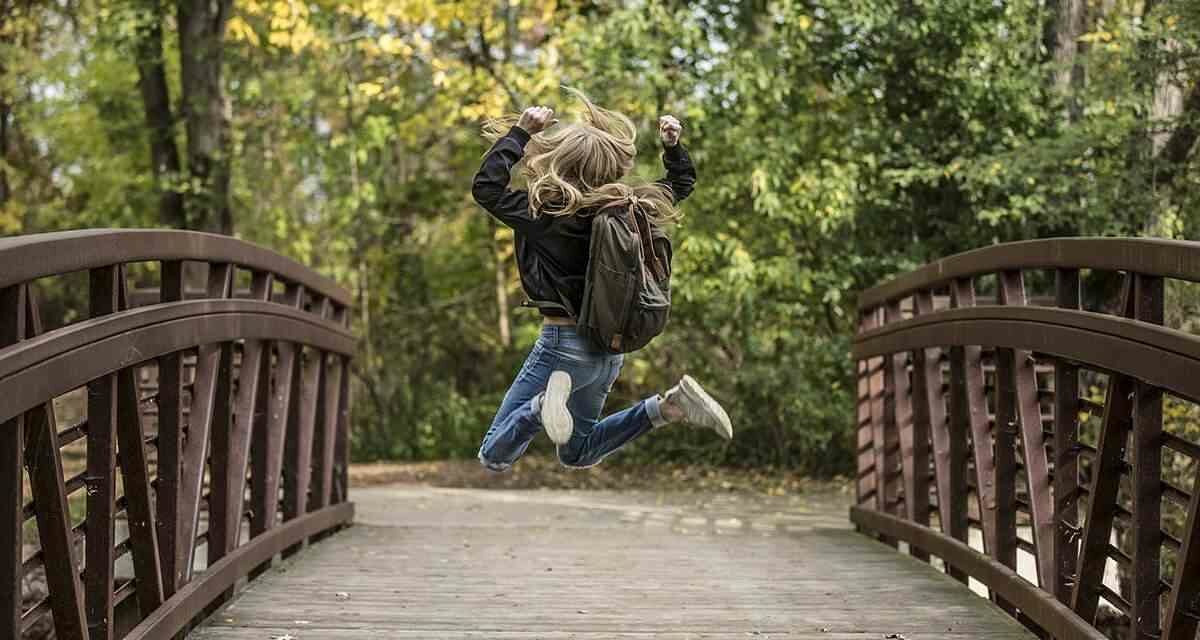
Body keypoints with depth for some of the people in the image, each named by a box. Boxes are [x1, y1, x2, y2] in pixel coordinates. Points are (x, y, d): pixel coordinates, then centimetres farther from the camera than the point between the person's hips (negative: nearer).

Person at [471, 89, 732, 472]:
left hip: (565, 342, -7)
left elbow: (486, 187, -16)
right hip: (610, 345, 7)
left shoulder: (548, 213, -19)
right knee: (577, 454, 26)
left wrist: (520, 132, -13)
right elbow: (681, 183, 18)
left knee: (493, 457, -1)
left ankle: (546, 404, -29)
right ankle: (669, 407, 5)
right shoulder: (626, 207, 1)